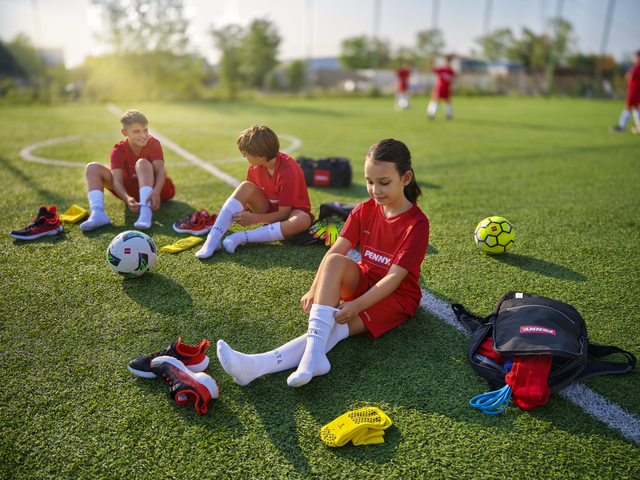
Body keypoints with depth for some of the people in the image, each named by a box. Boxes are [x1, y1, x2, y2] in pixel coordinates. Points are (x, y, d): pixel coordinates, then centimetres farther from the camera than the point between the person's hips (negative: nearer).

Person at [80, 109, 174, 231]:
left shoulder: (153, 144, -13)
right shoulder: (119, 150, -11)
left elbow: (160, 170, -28)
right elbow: (117, 181, -22)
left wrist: (156, 192, -49)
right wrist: (127, 199, -44)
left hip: (153, 187, -3)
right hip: (130, 191, 3)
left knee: (142, 163, -31)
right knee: (93, 168, -11)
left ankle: (146, 212, -49)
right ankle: (98, 213, -34)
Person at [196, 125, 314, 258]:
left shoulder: (288, 171, -27)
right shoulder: (255, 166, -8)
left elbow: (283, 213, -24)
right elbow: (249, 198, 6)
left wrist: (253, 219, -30)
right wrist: (242, 210, -12)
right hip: (268, 210, 5)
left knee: (303, 221, -41)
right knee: (246, 187, -23)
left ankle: (242, 237, -38)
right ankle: (213, 238, -34)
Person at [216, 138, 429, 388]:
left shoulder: (417, 223, -16)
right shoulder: (364, 210, 1)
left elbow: (395, 276, -23)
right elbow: (335, 250, -8)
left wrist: (357, 305, -33)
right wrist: (315, 290, -22)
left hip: (396, 295, -4)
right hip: (363, 281, 4)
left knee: (334, 325, -30)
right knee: (334, 261, -31)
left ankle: (259, 365, -43)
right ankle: (314, 356, -43)